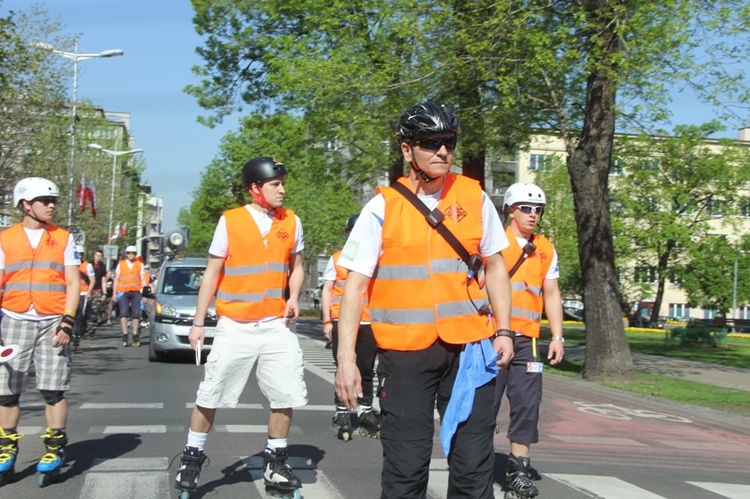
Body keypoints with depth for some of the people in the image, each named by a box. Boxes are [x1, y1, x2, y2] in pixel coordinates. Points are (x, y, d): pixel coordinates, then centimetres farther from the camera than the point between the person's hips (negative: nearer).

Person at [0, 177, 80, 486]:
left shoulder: (63, 239, 8)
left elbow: (72, 284, 4)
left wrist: (67, 322, -7)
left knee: (53, 390, -3)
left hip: (52, 322, -1)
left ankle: (54, 450, 6)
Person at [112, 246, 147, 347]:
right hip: (123, 292, -1)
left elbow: (143, 280, 10)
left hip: (135, 292, 1)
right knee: (124, 313, -10)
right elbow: (116, 279, 10)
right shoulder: (120, 264, 9)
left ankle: (135, 336, 8)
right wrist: (114, 293, 3)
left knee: (136, 314, -1)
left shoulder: (140, 264, 10)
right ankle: (125, 335, -9)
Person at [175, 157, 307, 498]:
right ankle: (192, 458, 20)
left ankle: (275, 462, 19)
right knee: (210, 394, 3)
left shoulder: (291, 222, 5)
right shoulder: (230, 221, -5)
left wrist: (294, 296, -5)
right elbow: (212, 273, 0)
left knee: (286, 396, 1)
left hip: (278, 325, 3)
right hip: (235, 326, -3)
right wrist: (198, 322, -1)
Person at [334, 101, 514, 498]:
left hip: (468, 347, 2)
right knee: (405, 464, 3)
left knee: (473, 464, 6)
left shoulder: (475, 199, 5)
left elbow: (495, 267, 15)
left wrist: (504, 330, 7)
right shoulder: (382, 208, -2)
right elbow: (355, 286, -3)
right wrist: (346, 357, -10)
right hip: (404, 351, -2)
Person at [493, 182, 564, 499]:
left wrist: (557, 336, 8)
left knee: (527, 403, 0)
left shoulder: (546, 250, 13)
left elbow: (551, 295, 16)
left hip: (527, 339, 4)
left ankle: (518, 468, 9)